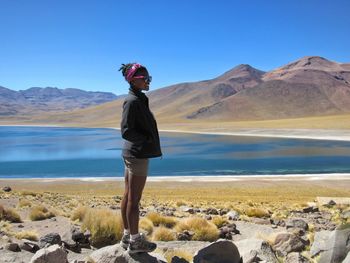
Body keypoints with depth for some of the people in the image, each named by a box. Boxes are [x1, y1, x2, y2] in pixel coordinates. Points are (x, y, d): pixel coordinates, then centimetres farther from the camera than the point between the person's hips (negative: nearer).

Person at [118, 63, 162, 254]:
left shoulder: (138, 99, 12)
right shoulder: (133, 101, -15)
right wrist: (148, 140, -12)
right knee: (134, 199, -1)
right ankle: (135, 241, 10)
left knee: (128, 196, 14)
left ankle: (127, 236, 25)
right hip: (138, 154, -9)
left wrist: (148, 141, 13)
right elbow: (126, 131, -19)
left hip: (131, 154, 9)